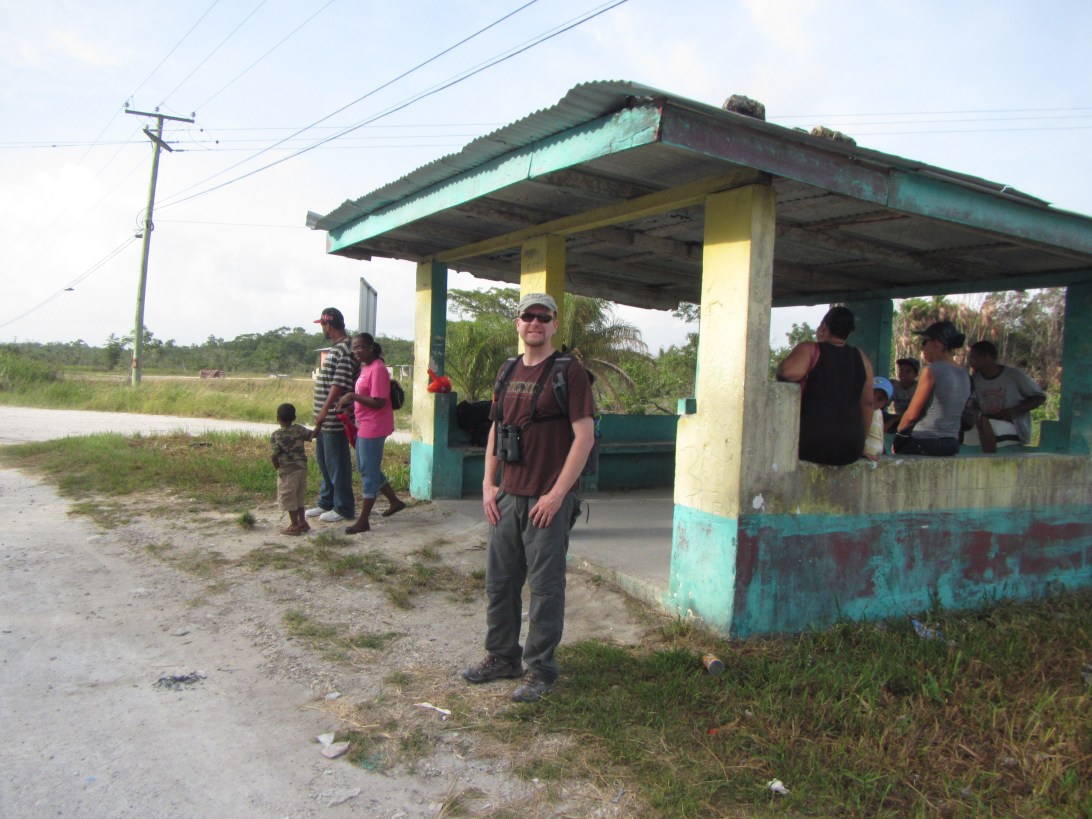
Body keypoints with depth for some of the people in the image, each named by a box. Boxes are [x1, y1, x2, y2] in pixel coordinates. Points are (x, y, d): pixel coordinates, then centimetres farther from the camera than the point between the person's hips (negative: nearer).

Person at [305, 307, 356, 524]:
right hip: (325, 418, 10)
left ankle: (344, 508, 9)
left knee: (337, 463, -1)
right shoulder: (335, 348, 14)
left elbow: (339, 384, -24)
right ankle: (326, 502, 30)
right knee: (323, 459, 18)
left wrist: (324, 411, -28)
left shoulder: (344, 350, -17)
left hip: (334, 418, -10)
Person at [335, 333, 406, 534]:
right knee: (366, 469, 19)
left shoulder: (377, 369, -18)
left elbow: (378, 402, -24)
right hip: (364, 425, 10)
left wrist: (352, 396, -21)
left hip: (373, 427, -10)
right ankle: (395, 501, 33)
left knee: (369, 472, -2)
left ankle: (363, 521, 6)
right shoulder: (365, 368, 13)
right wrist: (350, 406, 5)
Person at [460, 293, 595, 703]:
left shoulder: (569, 371, -7)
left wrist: (557, 493, -16)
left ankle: (540, 669, 17)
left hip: (547, 500, -6)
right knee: (499, 580, 14)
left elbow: (584, 436, -13)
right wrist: (488, 484, 8)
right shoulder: (509, 372, 13)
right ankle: (502, 656, 30)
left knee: (545, 586, 3)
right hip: (507, 497, 7)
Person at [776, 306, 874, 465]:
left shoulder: (809, 349, -4)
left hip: (809, 445, -5)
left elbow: (789, 372, -25)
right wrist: (861, 443, 21)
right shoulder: (861, 358, 10)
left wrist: (779, 371, -2)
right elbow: (867, 403, 12)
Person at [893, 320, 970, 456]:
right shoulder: (963, 375, 12)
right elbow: (951, 413, 17)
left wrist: (898, 434, 5)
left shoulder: (932, 371, -10)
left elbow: (911, 414, -10)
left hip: (925, 443, -7)